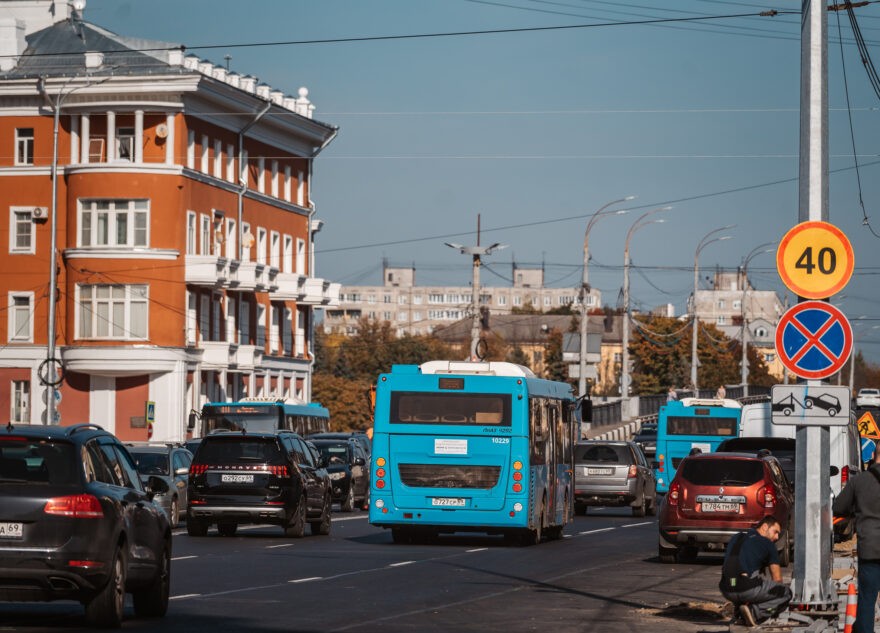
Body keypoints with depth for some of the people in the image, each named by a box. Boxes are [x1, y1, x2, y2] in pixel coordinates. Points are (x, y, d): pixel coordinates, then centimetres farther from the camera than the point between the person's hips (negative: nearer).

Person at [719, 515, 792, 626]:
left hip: (726, 590, 7)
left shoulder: (736, 538, 25)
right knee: (786, 593, 8)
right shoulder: (767, 543, 8)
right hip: (747, 588, -7)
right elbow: (777, 578, 14)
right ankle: (754, 611, -10)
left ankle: (738, 608, 10)